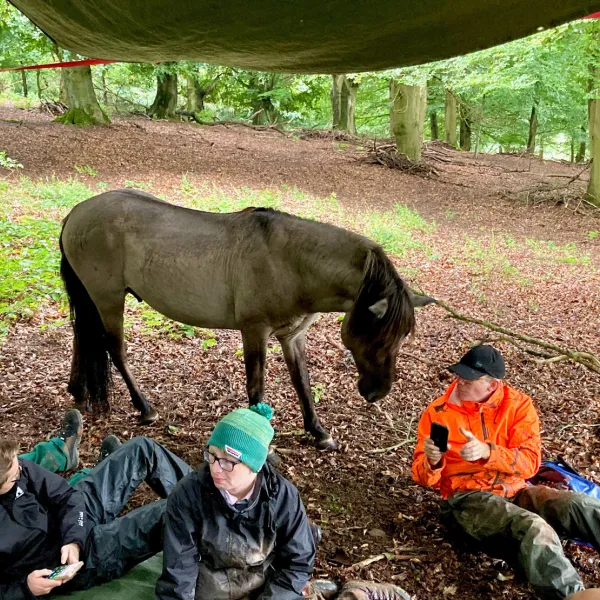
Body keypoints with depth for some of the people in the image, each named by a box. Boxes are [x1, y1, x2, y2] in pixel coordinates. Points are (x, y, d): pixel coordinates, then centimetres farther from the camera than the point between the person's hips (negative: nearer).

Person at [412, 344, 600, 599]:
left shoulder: (518, 404, 3)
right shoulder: (438, 412, 1)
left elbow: (529, 462, -7)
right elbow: (425, 478, 3)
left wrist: (486, 452, -25)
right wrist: (432, 461, -22)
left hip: (516, 491, 3)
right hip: (469, 497, -2)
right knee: (534, 529, -34)